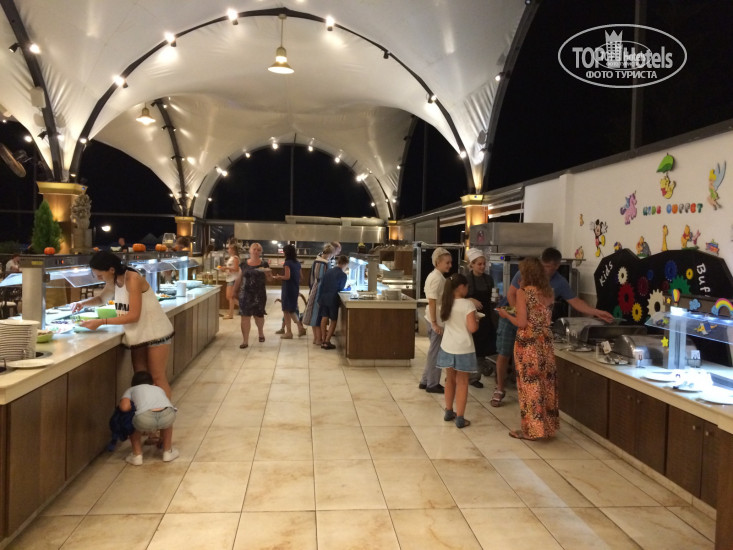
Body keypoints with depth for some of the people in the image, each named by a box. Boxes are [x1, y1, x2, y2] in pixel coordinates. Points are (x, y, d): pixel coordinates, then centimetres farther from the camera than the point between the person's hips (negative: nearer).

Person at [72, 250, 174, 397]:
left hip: (156, 332, -8)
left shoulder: (132, 279, -22)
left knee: (157, 377, -4)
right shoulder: (113, 282, 3)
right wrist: (82, 303, 3)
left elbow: (133, 315, -26)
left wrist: (101, 322, -25)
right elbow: (101, 299, 24)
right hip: (138, 335, 8)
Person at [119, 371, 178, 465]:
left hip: (145, 419, -2)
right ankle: (168, 452, 40)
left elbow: (124, 407, 10)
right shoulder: (159, 389, 42)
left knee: (131, 425, 32)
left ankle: (137, 455, 30)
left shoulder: (130, 390, 32)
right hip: (168, 415, 3)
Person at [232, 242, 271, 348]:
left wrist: (266, 272, -17)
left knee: (259, 315, 11)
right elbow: (239, 278, 10)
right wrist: (235, 290, 9)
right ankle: (245, 341, 2)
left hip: (259, 294, 0)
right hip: (245, 294, 0)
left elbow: (269, 279, 2)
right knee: (245, 316, -3)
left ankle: (261, 332, 41)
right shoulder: (244, 264, 3)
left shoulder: (264, 264, 1)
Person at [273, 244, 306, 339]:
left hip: (288, 288, -7)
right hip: (295, 288, 7)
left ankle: (288, 332, 4)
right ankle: (300, 327, 8)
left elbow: (287, 277, -19)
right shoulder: (297, 263, 9)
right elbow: (300, 277, 13)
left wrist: (279, 277, -4)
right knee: (292, 310, 16)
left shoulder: (287, 263, -13)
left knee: (287, 310, 1)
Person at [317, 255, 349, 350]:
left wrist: (319, 299, 12)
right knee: (333, 321, 3)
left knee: (324, 319, 9)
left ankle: (323, 341, 12)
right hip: (333, 299, -5)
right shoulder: (343, 275, -10)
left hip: (323, 298, 5)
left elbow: (321, 285, 7)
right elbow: (341, 289, -3)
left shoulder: (328, 271, 7)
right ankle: (327, 342, -2)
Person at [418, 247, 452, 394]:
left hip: (433, 318, 10)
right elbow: (432, 302, -21)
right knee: (435, 352, 1)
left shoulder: (433, 275, 13)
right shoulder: (438, 278, -18)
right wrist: (435, 323, -21)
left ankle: (425, 381, 26)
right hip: (437, 319, -10)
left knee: (433, 351, 18)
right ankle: (432, 384, 12)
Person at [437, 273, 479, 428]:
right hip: (463, 349, -5)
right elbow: (472, 328, -20)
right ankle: (460, 418, 6)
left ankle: (449, 412, 29)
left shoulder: (445, 304, 3)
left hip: (447, 347, 5)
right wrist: (477, 321, 2)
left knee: (450, 379, 19)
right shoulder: (467, 304, -15)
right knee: (462, 382, 4)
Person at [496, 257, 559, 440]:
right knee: (545, 383, 13)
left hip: (528, 343, -6)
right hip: (545, 342, 6)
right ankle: (547, 426, 22)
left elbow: (522, 323, -15)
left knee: (530, 385, 2)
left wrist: (506, 315, 1)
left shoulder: (523, 292, -12)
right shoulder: (549, 292, 6)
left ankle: (532, 429, 9)